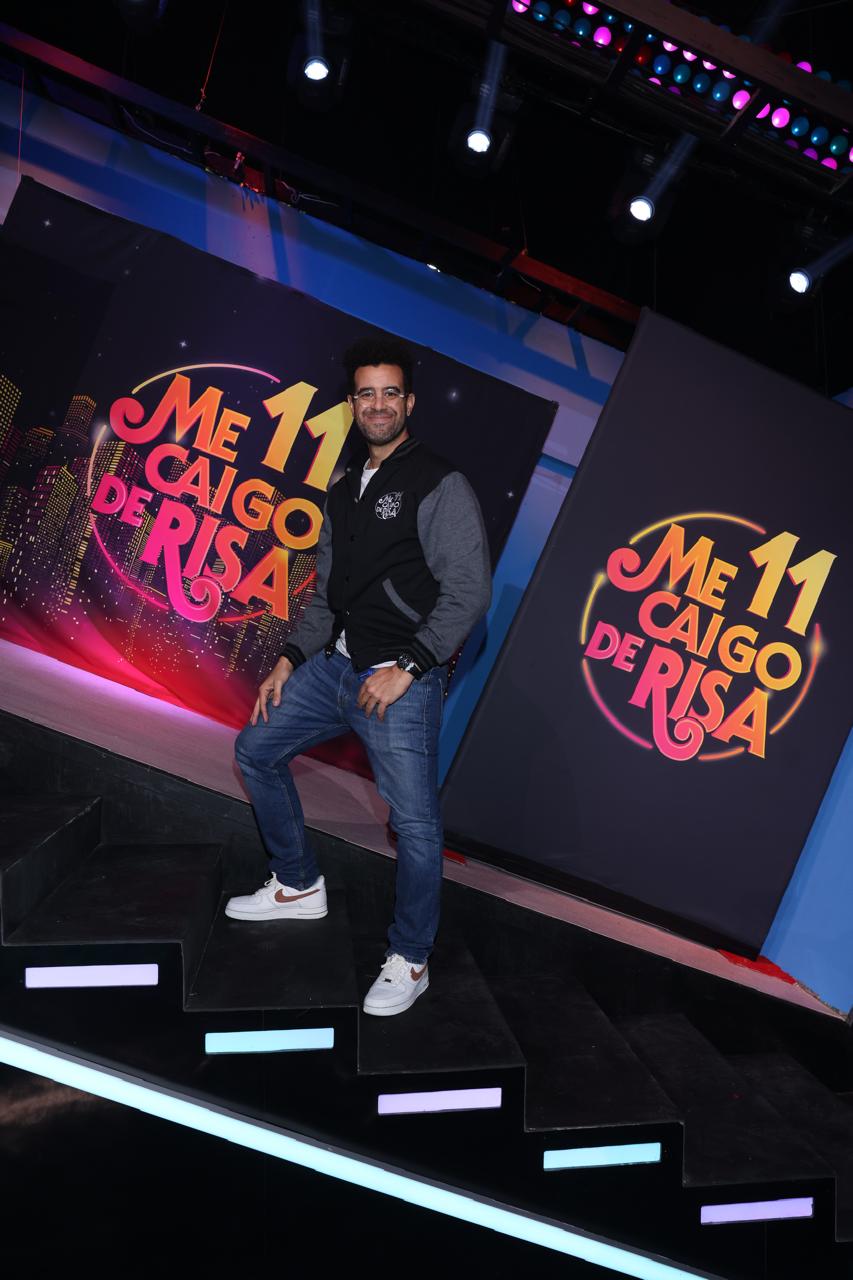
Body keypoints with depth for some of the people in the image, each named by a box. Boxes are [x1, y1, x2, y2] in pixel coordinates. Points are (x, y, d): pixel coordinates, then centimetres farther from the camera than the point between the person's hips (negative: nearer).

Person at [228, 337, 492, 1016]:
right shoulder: (345, 489, 14)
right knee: (257, 748, 16)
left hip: (403, 680, -8)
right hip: (334, 665, 8)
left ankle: (410, 960, 16)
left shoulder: (441, 485, -9)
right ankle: (300, 886, 30)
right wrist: (290, 660, 12)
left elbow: (469, 591, -16)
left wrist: (406, 669, -19)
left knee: (415, 823, -5)